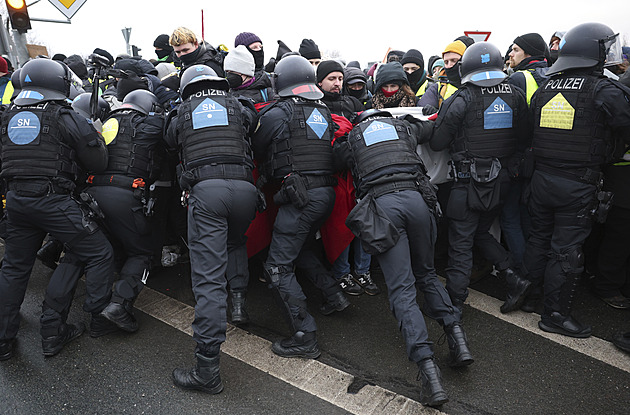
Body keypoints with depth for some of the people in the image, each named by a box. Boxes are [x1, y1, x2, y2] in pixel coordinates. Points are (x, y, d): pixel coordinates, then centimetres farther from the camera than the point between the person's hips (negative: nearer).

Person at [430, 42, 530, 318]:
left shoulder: (462, 99, -13)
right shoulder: (516, 96, 2)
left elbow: (437, 143, -10)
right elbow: (524, 140, 10)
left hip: (469, 181, -5)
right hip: (502, 180, 6)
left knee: (461, 242, 3)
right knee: (481, 232, 24)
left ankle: (455, 301, 9)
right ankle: (513, 276, 17)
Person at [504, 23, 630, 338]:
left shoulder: (543, 90, 6)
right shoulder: (604, 90, -10)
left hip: (541, 178, 5)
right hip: (578, 184, -5)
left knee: (539, 237, 21)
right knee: (567, 249, 4)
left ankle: (526, 288, 34)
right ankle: (555, 314, 15)